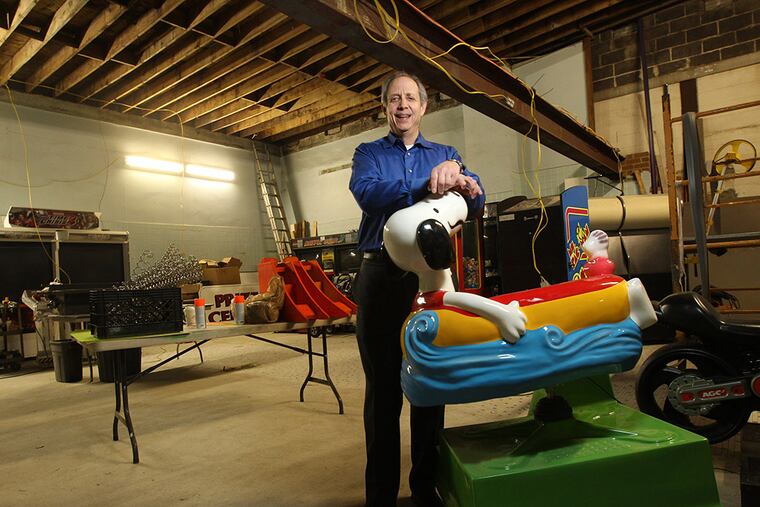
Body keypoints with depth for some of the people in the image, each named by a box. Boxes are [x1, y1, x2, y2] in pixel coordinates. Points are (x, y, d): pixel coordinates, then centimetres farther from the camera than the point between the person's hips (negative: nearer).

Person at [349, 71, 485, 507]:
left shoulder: (445, 154, 15)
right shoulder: (369, 153, 10)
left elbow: (476, 205, -2)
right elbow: (367, 193, -14)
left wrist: (463, 183, -26)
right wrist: (430, 184, -25)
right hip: (382, 275, -1)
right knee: (383, 387, 5)